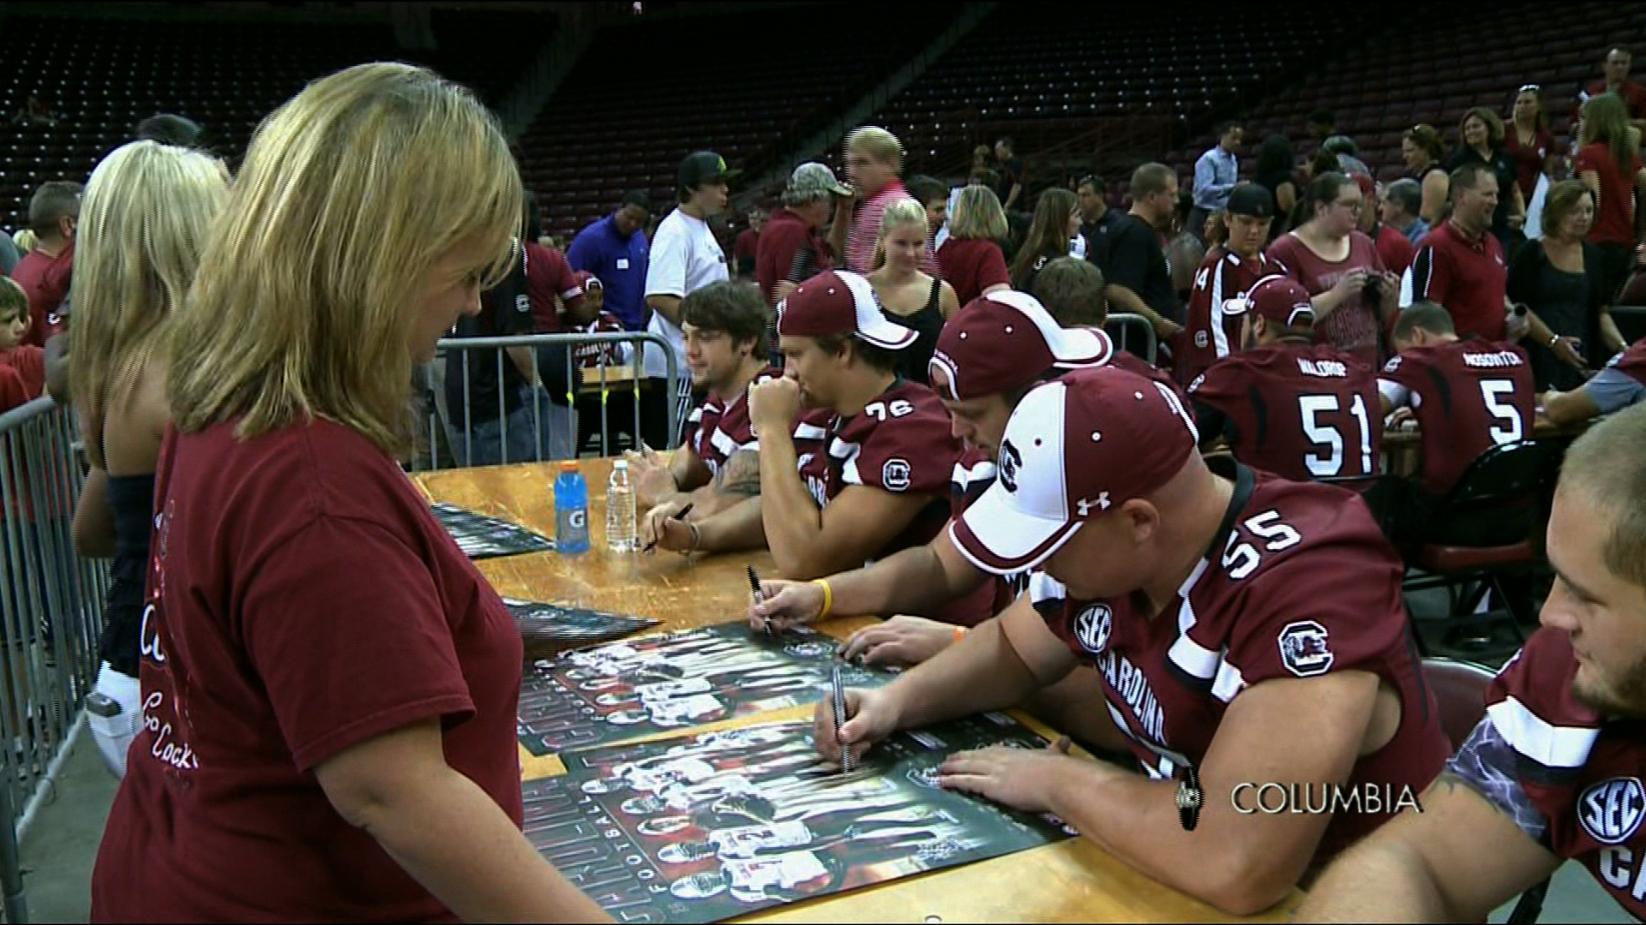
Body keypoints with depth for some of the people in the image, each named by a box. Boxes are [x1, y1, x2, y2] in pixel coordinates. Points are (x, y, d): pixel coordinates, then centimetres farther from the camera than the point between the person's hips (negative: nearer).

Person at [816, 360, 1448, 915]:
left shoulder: (1306, 587, -30)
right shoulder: (1107, 546, -6)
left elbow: (1237, 864, -39)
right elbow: (1012, 649, 13)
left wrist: (1057, 781, -24)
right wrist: (898, 701, -4)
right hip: (1173, 868, 7)